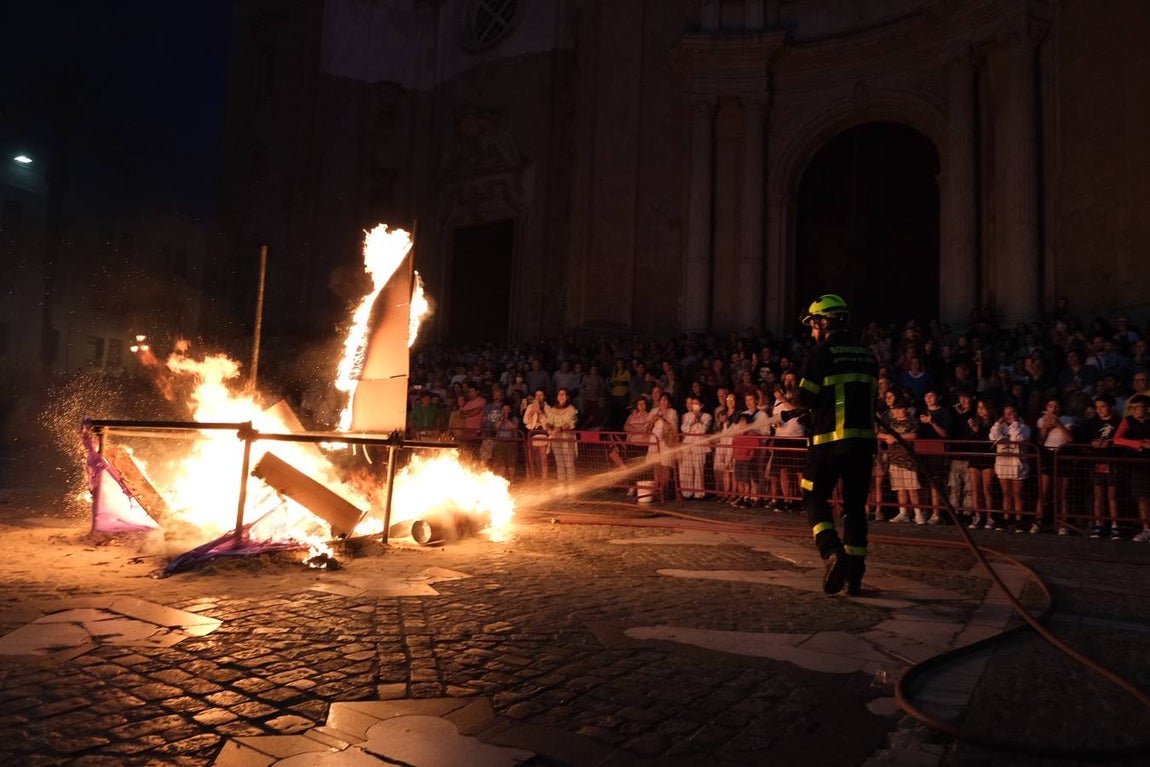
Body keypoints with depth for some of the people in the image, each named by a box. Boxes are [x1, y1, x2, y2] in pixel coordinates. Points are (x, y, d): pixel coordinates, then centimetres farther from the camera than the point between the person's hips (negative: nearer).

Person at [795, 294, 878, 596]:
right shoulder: (867, 355, 14)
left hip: (830, 438, -5)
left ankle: (833, 552, -14)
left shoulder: (822, 352, -6)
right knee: (855, 505, 11)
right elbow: (870, 398, 17)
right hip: (864, 438, 6)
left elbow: (806, 399, -10)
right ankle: (854, 575, 14)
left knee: (815, 497, 8)